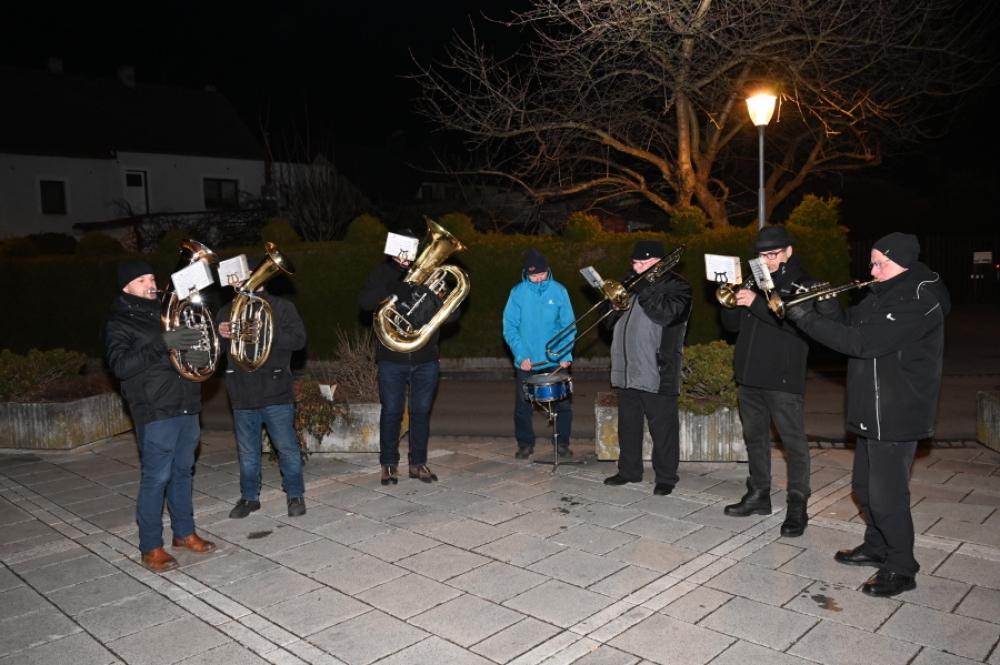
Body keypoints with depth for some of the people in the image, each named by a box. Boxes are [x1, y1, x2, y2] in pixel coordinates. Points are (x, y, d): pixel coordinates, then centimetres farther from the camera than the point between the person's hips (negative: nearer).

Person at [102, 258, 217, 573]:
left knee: (182, 471, 14)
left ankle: (184, 532, 26)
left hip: (187, 406, 6)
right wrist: (163, 344, -26)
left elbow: (195, 345, 20)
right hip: (156, 411, -6)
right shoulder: (117, 323, -3)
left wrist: (200, 354, -5)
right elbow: (120, 366, -17)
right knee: (157, 477, -4)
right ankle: (151, 547, 7)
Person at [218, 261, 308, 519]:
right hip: (242, 394, 4)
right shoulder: (227, 310, 12)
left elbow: (298, 338, -12)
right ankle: (249, 496, 27)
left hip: (275, 392, -4)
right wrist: (222, 336, -8)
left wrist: (266, 333, -24)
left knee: (287, 447, 4)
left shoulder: (281, 307, -1)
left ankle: (295, 495, 17)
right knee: (247, 451, 13)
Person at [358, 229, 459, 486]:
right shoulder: (384, 273, 2)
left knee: (421, 412, 10)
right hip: (392, 359, -1)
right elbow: (365, 301, -14)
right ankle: (389, 464, 21)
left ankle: (418, 463, 24)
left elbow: (452, 314, -2)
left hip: (426, 359, 1)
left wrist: (437, 299, -21)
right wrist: (393, 290, -24)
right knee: (391, 412, 6)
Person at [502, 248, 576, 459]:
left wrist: (566, 354, -12)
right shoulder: (517, 292, -4)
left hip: (555, 359, 0)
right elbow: (509, 327, -5)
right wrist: (521, 355, -15)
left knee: (563, 403, 5)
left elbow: (568, 325, -1)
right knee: (522, 405, 8)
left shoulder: (559, 291, -3)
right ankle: (525, 444, 24)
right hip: (526, 361, 0)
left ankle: (562, 443, 22)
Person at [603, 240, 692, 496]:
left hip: (657, 372, -7)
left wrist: (642, 289, -20)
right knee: (628, 424, 14)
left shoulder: (676, 286, -3)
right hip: (627, 370, 7)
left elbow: (666, 314, -23)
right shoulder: (631, 283, 17)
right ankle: (629, 470, 27)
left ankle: (665, 477, 12)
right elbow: (611, 320, 16)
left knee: (663, 427, 1)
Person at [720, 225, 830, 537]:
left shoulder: (803, 284, -4)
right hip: (748, 375, 7)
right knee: (754, 437, 15)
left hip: (782, 379, -7)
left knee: (794, 442, -1)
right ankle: (758, 495, 27)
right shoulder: (755, 282, 15)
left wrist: (758, 304, -26)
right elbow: (732, 324, 14)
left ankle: (798, 507, 6)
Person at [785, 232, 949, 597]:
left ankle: (901, 570, 13)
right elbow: (848, 321, 13)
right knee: (866, 487, 20)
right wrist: (814, 308, -7)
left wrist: (807, 319, -25)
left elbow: (862, 342, -29)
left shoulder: (918, 303, -22)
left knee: (887, 495, -3)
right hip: (872, 412, 10)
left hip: (896, 416, -10)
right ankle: (876, 546, 38)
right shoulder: (882, 294, 10)